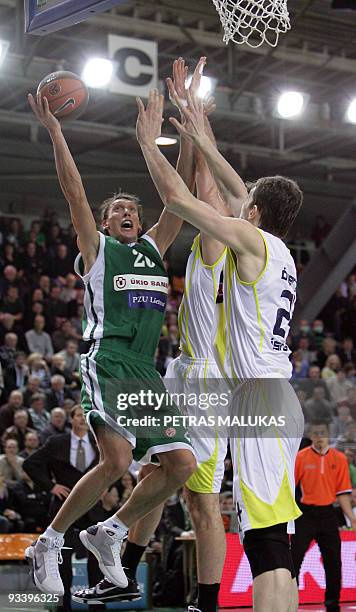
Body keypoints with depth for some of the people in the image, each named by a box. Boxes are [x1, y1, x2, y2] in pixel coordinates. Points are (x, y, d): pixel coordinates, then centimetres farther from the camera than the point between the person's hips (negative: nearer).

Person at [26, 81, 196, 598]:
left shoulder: (155, 247, 21)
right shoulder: (97, 248, 8)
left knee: (181, 464, -3)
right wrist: (54, 130, -7)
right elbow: (75, 193, -3)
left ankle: (109, 533, 15)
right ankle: (49, 543, -7)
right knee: (118, 459, -24)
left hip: (147, 372, 7)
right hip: (107, 365, -7)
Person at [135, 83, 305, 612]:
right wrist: (201, 141, 37)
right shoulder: (280, 253, 18)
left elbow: (175, 195, -7)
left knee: (266, 538, -17)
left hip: (259, 394, -9)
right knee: (272, 542, 10)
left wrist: (149, 141, 8)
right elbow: (237, 194, 33)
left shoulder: (252, 241, -6)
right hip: (275, 395, 9)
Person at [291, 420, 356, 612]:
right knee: (294, 560, -5)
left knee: (333, 562, 7)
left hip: (327, 514, 3)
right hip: (305, 513, -2)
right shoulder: (301, 457, -3)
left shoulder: (339, 458, 4)